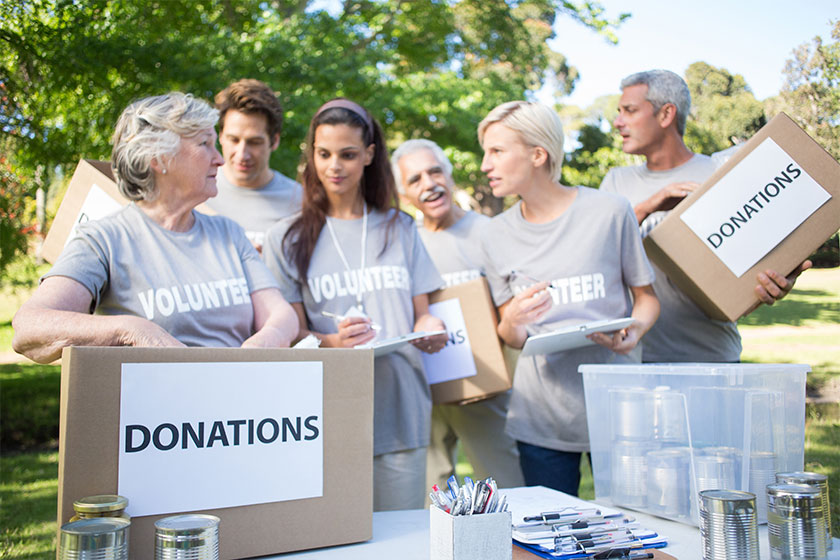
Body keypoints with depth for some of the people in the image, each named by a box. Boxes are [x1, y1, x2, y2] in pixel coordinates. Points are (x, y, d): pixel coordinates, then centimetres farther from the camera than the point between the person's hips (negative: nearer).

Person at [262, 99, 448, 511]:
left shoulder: (400, 229, 14)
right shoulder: (287, 238, 4)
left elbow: (420, 314, 15)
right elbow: (292, 334, 1)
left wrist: (432, 330, -8)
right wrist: (334, 343, -20)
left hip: (402, 416, 3)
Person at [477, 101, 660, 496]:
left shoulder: (609, 211, -3)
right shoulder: (496, 235, 6)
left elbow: (646, 297, 7)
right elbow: (511, 338, 10)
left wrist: (633, 330, -14)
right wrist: (512, 321, -13)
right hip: (540, 418, 2)